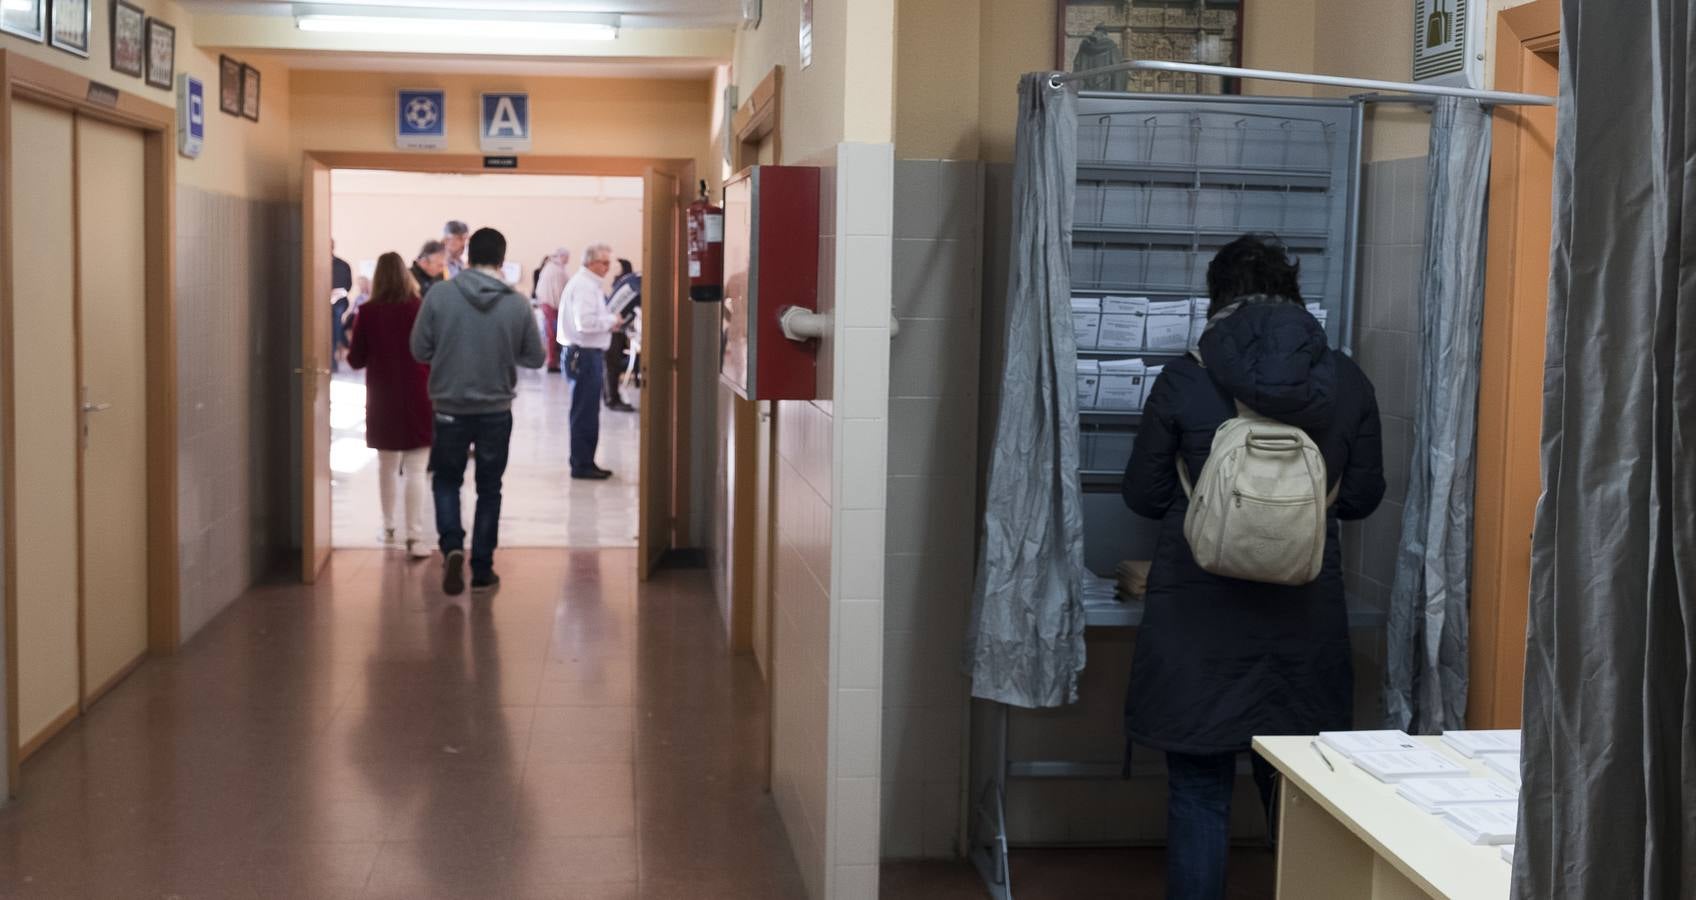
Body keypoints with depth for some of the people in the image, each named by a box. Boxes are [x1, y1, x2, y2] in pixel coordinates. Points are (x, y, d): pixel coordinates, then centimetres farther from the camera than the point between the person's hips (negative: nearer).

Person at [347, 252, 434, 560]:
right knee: (415, 471, -3)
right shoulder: (421, 309, -8)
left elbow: (357, 360, -1)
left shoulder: (367, 313, -6)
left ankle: (388, 528, 28)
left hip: (382, 399, 2)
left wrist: (347, 352, 21)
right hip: (417, 398, -2)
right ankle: (415, 537, -10)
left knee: (386, 466, 19)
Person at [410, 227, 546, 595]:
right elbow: (536, 358, 1)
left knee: (447, 481, 18)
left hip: (450, 408, 0)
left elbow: (419, 350, -4)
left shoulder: (439, 294, -10)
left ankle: (452, 546, -4)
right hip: (496, 411, 0)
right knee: (489, 490, 13)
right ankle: (482, 571, 16)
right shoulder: (518, 304, -8)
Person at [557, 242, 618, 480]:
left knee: (587, 413, 16)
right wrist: (612, 320, -14)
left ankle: (584, 462, 23)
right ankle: (581, 465, 1)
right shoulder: (584, 285, -16)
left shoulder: (588, 283, 17)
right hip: (585, 355, -11)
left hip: (588, 354, 11)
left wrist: (608, 321, 8)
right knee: (585, 413, -5)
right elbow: (585, 323, -26)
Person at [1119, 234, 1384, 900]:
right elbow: (1361, 497, 9)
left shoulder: (1182, 382, -7)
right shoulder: (1348, 383, -1)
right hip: (1304, 621, 2)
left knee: (1199, 795, 7)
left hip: (1200, 620, -2)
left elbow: (1143, 495, 2)